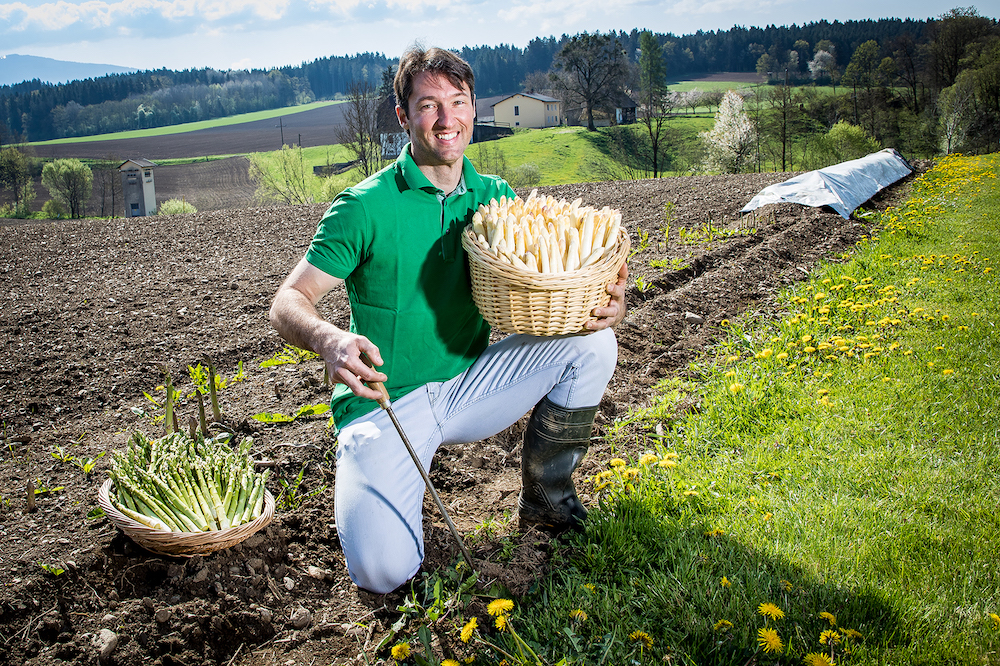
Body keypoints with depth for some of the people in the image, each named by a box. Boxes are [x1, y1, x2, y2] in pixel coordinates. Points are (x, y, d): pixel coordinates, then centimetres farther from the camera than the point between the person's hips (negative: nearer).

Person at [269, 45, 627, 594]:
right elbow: (288, 302, -13)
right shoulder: (365, 208, -11)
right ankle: (366, 472, 12)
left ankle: (544, 498, 7)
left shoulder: (495, 198, 3)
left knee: (592, 344, -12)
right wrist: (329, 340, -37)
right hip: (386, 404, -4)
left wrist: (605, 306, -19)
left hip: (470, 384, 5)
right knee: (383, 570, -24)